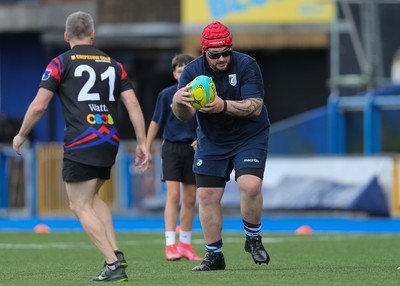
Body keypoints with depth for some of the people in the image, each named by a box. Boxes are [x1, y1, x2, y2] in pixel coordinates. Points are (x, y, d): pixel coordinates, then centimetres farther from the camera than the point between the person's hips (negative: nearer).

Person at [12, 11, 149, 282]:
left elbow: (38, 106, -4)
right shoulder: (113, 64, 14)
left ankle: (113, 265, -13)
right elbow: (133, 104, 6)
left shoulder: (60, 63, 1)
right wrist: (142, 143, 8)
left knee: (81, 206, -1)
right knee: (91, 197, 23)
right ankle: (116, 253, 8)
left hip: (80, 145, -6)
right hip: (110, 142, 6)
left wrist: (21, 135, 10)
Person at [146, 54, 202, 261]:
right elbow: (155, 123, 4)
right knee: (173, 195, -12)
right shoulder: (167, 95, -3)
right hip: (172, 148, -2)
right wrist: (147, 150, 4)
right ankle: (170, 245, -14)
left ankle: (185, 244, 18)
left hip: (193, 149, 2)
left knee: (190, 199, 7)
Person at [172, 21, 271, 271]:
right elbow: (184, 116, -14)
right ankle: (214, 255, 12)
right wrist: (179, 102, -38)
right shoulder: (192, 71, -10)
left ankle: (253, 239, 2)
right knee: (206, 195, -2)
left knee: (250, 185, -23)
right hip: (211, 141, 3)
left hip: (249, 136, -3)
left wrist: (224, 106, -41)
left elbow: (255, 107, -25)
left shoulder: (246, 65, -17)